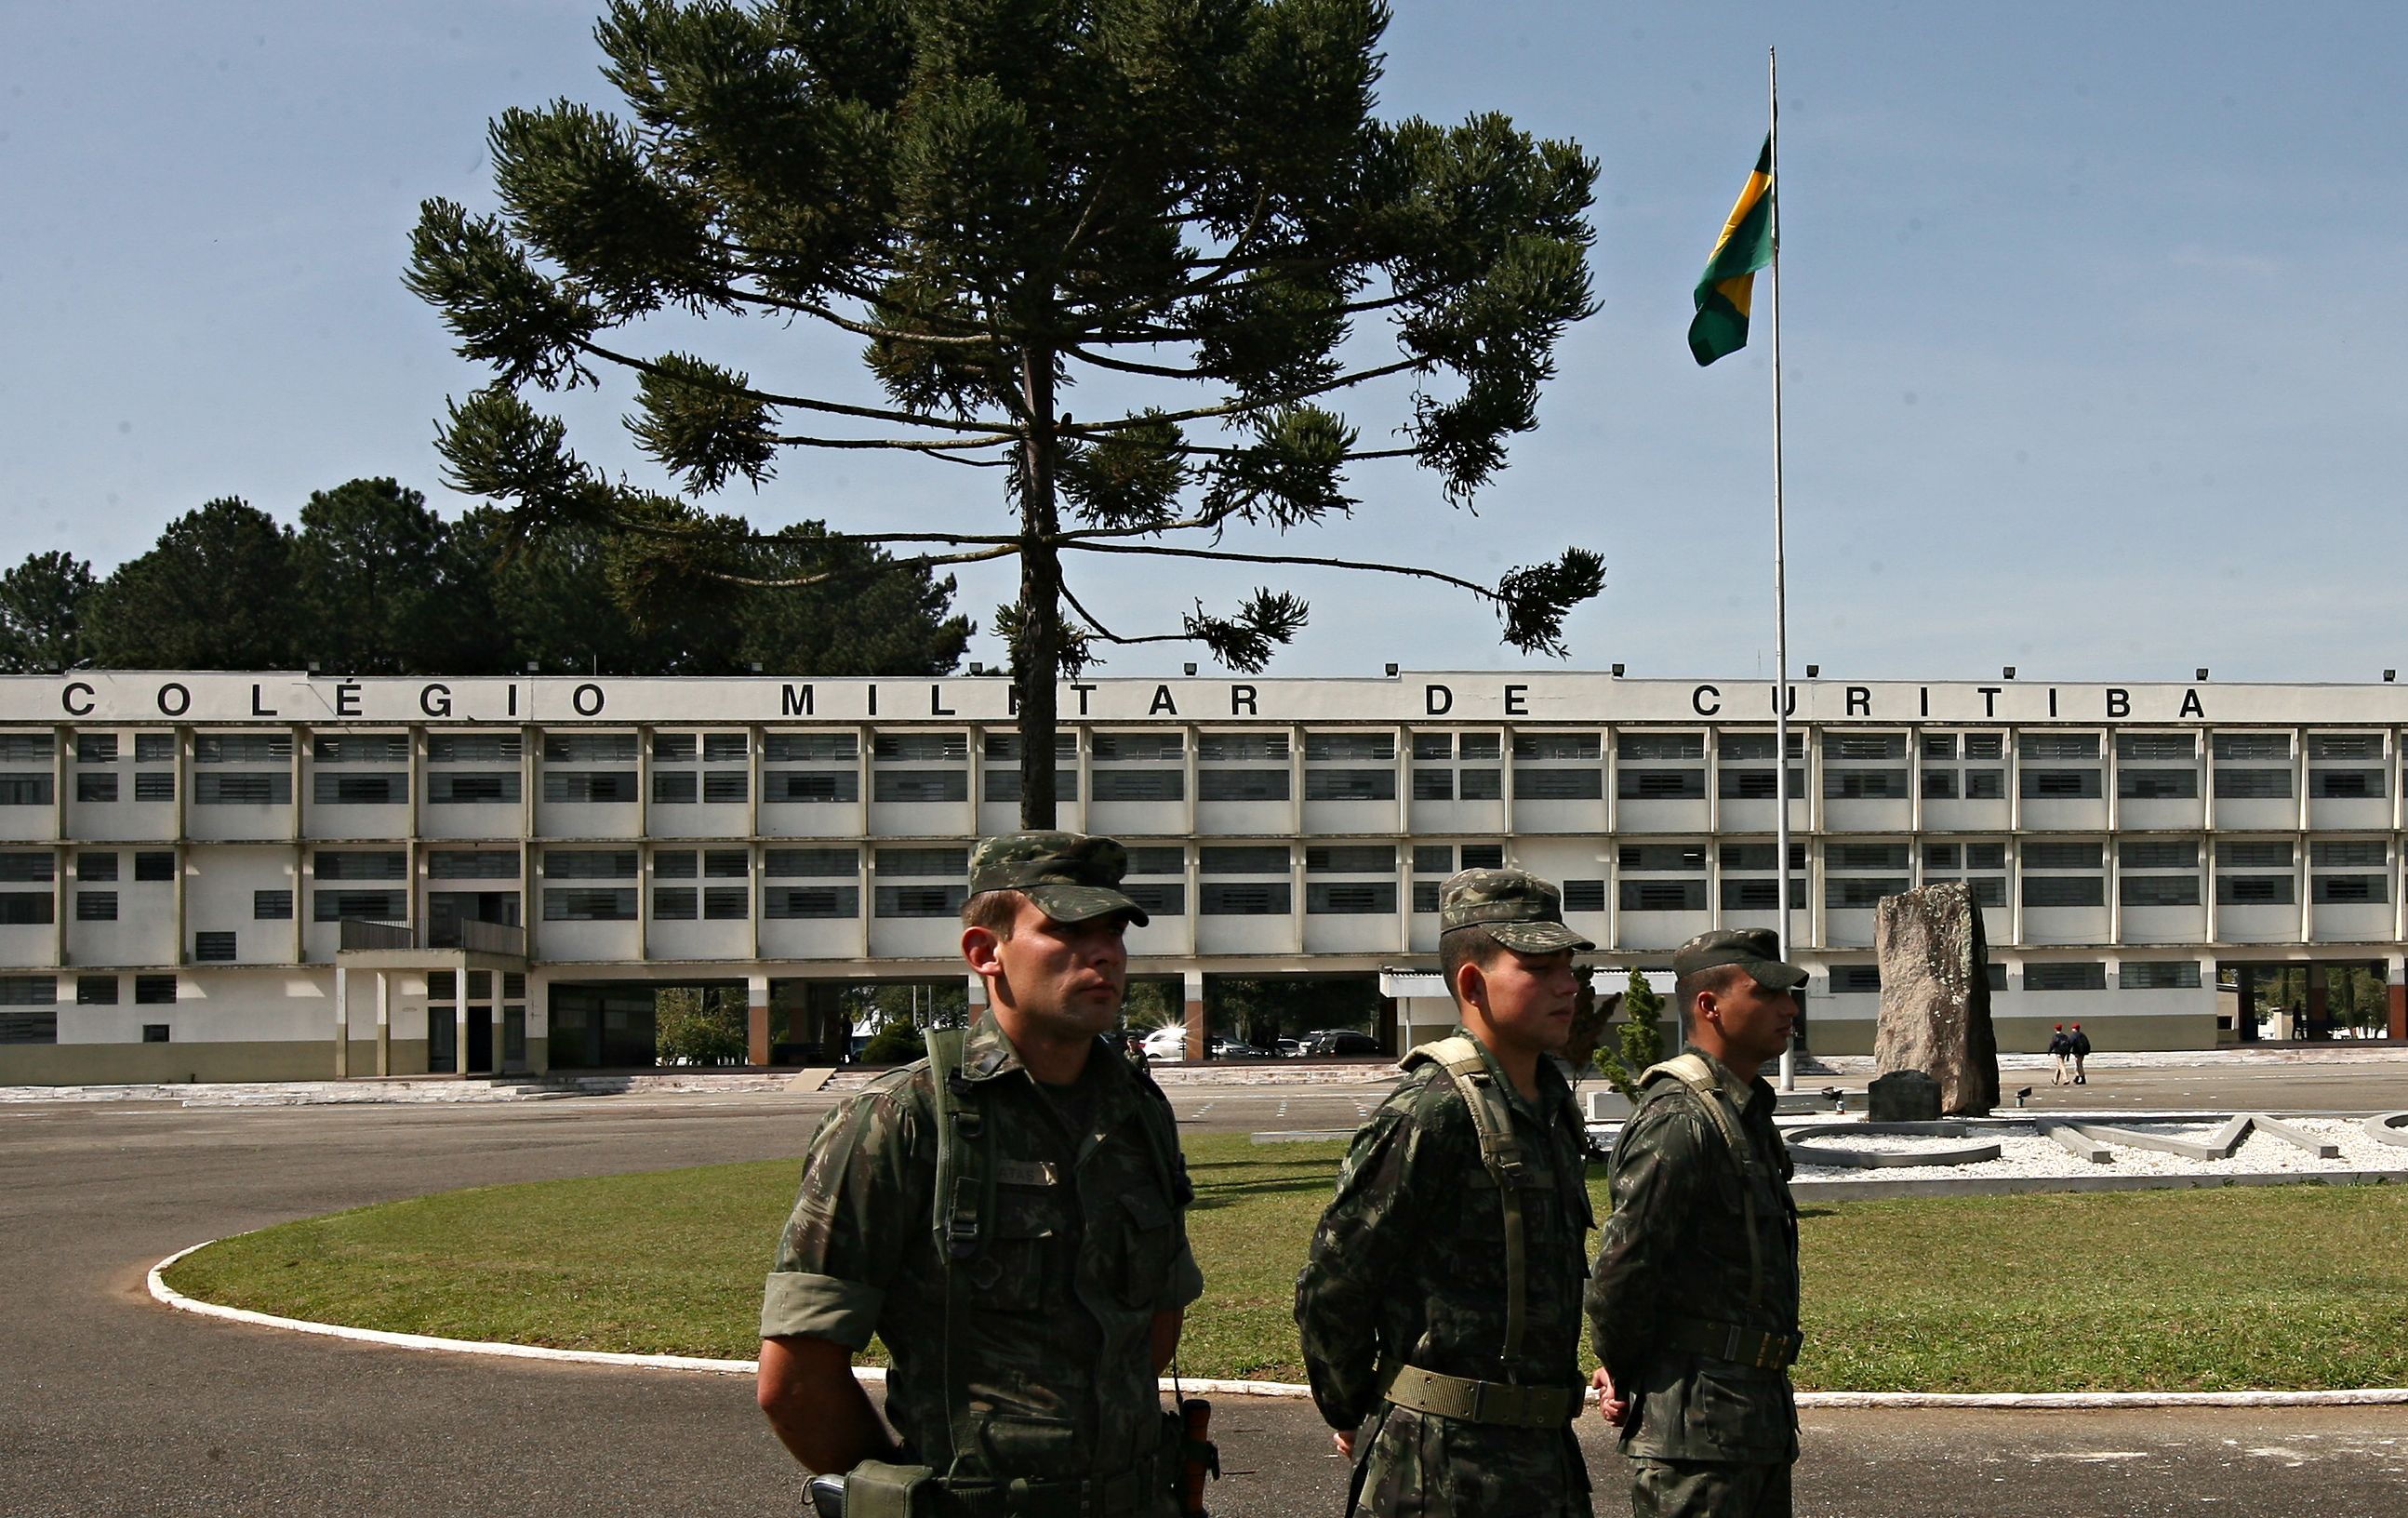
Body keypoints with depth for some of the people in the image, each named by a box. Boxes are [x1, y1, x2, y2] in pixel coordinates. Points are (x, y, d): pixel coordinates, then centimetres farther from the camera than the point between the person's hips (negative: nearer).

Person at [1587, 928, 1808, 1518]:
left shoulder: (1745, 1111, 16)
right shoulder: (1680, 1120, -17)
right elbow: (1622, 1268, -21)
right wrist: (1624, 1374, -7)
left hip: (1757, 1415, 10)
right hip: (1696, 1422, -10)